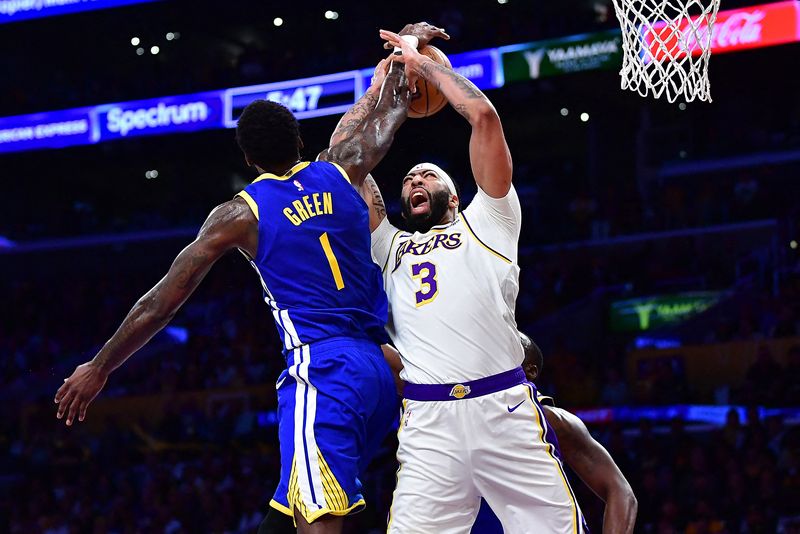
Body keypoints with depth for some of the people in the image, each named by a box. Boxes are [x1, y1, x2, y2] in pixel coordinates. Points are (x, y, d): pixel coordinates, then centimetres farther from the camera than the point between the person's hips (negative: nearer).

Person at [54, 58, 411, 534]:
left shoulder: (239, 215, 2)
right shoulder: (339, 172, 11)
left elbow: (162, 303, 4)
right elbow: (390, 112, 31)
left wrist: (98, 369, 14)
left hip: (320, 371, -6)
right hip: (382, 368, 6)